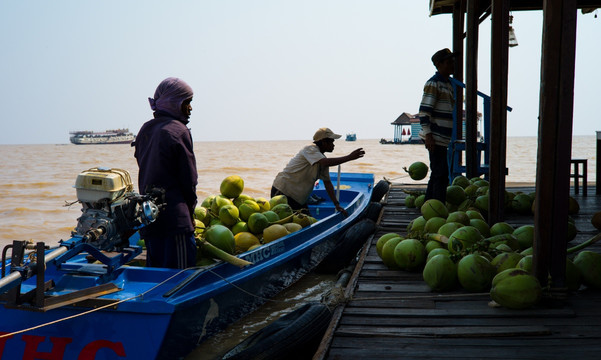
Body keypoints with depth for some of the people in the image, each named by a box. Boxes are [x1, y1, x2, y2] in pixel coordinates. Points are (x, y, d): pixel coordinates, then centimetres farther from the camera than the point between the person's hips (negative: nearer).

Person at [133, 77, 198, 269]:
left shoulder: (145, 130, 14)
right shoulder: (178, 131, -9)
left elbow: (145, 170, 16)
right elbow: (189, 179, -9)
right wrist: (190, 210, 3)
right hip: (174, 216, -8)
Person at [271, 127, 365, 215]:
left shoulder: (323, 159, 10)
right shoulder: (311, 149, -15)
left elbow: (327, 182, 12)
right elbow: (327, 163, -34)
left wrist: (336, 204, 5)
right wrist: (349, 157, -33)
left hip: (298, 198, 9)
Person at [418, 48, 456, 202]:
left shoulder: (448, 83, 19)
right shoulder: (433, 83, -11)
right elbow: (424, 111, -17)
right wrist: (428, 135, -23)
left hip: (442, 139, 10)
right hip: (435, 138, -10)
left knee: (437, 174, 13)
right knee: (441, 174, -11)